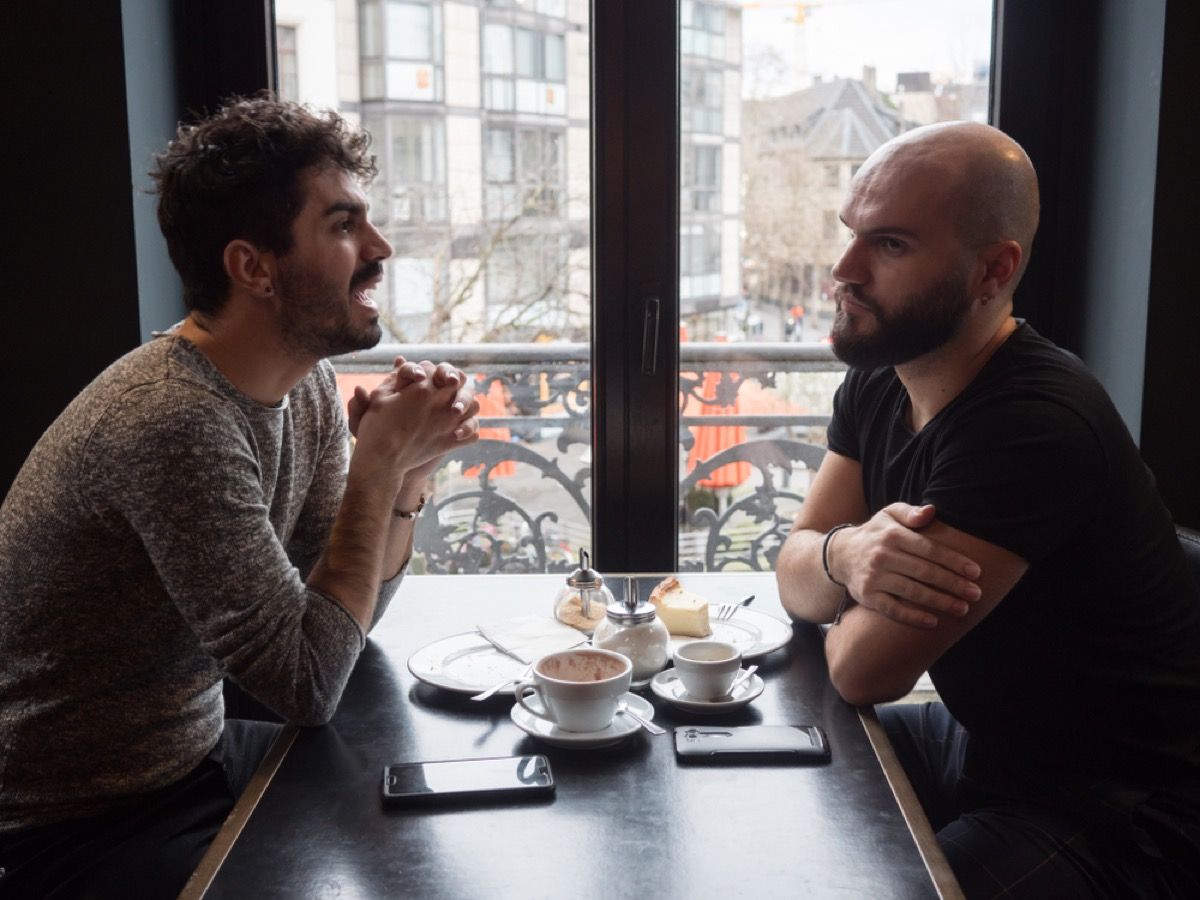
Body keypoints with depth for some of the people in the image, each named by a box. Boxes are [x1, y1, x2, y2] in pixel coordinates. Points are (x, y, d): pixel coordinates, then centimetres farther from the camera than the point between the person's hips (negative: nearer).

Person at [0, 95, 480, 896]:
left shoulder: (308, 384, -2)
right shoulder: (175, 421, -29)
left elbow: (345, 617, 3)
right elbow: (309, 684, -24)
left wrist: (407, 475, -13)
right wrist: (379, 463, -22)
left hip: (199, 756, 8)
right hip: (77, 831, -8)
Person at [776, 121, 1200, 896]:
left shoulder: (1034, 424, -29)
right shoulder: (878, 381, 0)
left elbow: (864, 670, -26)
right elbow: (795, 582, 0)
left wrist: (857, 600, -4)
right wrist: (847, 554, -23)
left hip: (1120, 808, -8)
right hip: (978, 739, 8)